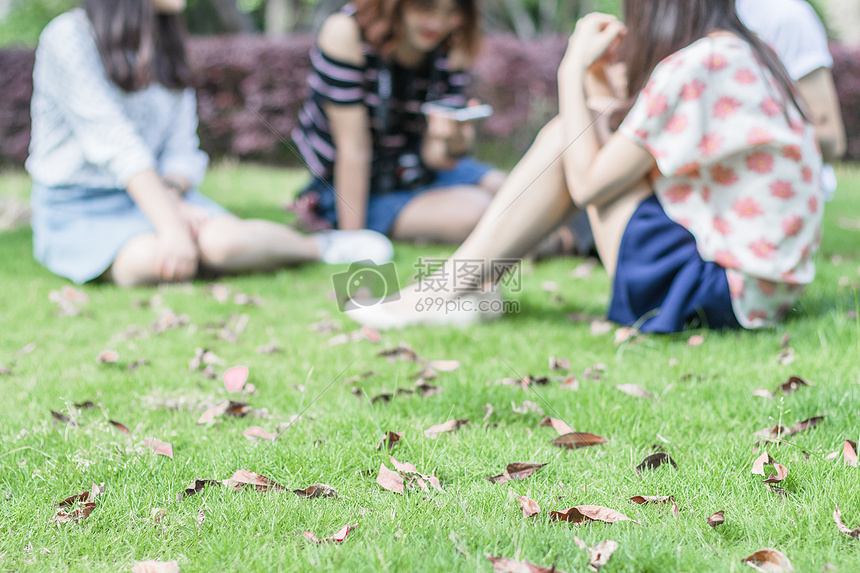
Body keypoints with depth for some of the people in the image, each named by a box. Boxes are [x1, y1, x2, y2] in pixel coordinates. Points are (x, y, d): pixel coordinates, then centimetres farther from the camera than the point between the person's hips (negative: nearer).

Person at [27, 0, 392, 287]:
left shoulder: (166, 47, 12)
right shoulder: (68, 38, -10)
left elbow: (182, 149, 6)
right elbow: (115, 143, -20)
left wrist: (173, 194, -17)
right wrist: (170, 225, -29)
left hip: (156, 192, 5)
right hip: (78, 209, -5)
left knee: (222, 240, -31)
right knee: (150, 260, -36)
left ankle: (319, 246, -7)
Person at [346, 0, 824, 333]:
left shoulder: (692, 66, -18)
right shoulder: (747, 55, 11)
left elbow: (587, 184, -13)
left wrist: (573, 71, -4)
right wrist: (599, 86, 11)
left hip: (721, 291, -9)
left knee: (567, 139, -4)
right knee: (578, 137, 11)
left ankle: (449, 292, 2)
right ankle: (462, 286, 12)